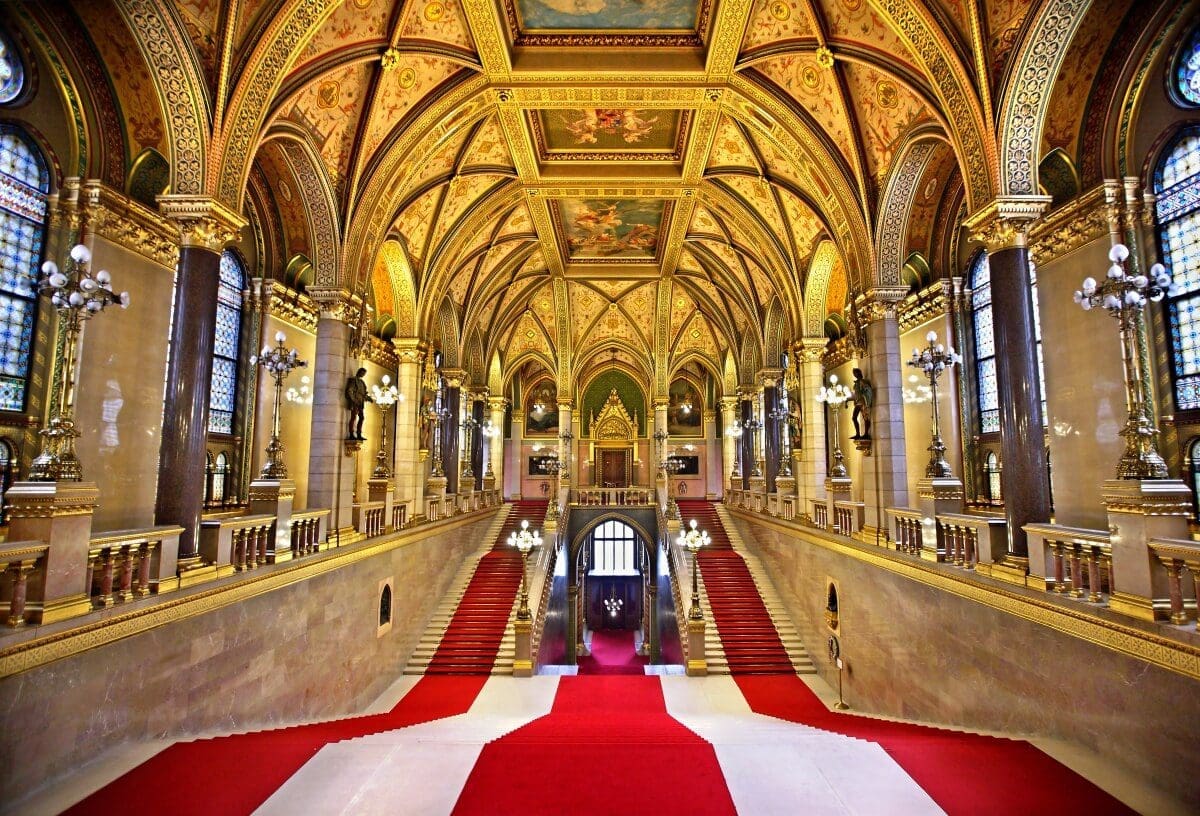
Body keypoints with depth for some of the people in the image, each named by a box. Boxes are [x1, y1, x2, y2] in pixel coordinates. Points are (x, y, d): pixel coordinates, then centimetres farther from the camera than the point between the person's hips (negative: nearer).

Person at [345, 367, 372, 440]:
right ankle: (351, 434, -11)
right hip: (355, 402, -8)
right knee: (353, 417, -10)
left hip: (360, 402, 8)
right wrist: (353, 400, -19)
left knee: (361, 418, 5)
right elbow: (349, 390, -11)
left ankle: (359, 434, 7)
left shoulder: (362, 381, 20)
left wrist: (369, 398, 9)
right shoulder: (353, 380, -3)